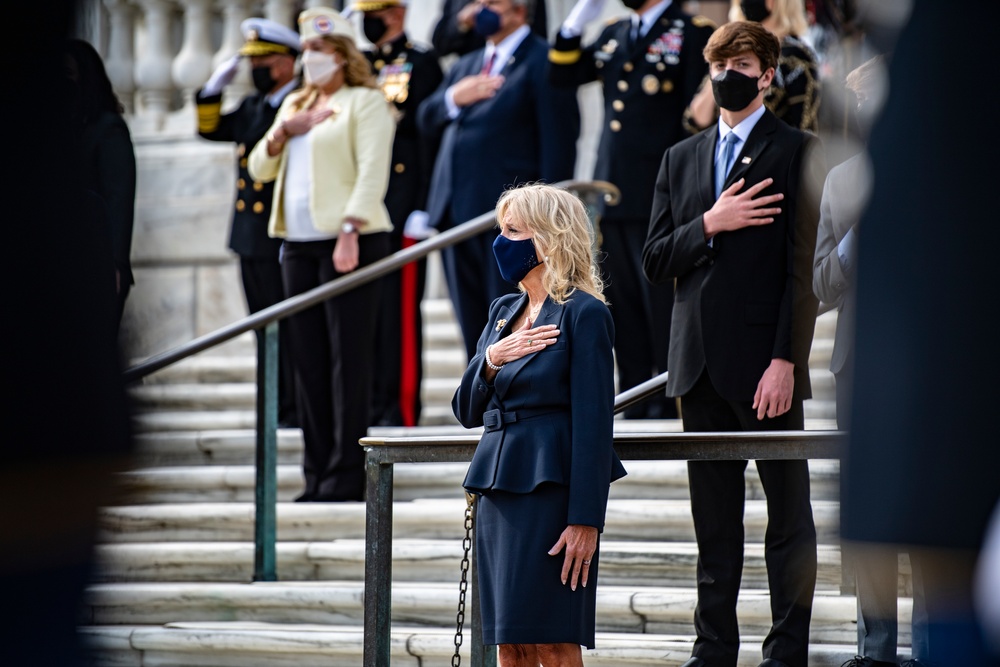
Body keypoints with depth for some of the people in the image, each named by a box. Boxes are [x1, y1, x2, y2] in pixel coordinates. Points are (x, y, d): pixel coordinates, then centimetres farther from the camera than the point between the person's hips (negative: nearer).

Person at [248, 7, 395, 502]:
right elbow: (259, 169, 19)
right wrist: (282, 133, -1)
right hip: (299, 245, 7)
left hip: (349, 242, -7)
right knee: (309, 362, 5)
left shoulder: (366, 102, -1)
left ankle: (346, 476, -8)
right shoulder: (295, 105, 21)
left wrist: (351, 230, -23)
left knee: (348, 359, -7)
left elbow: (372, 171, -12)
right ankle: (317, 475, 8)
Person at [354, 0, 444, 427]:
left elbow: (430, 135, -8)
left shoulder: (421, 64, -1)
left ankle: (401, 407, -5)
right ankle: (372, 403, 11)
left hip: (400, 209, -6)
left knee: (400, 307, -6)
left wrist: (423, 206, -13)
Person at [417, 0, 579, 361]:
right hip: (458, 210, 8)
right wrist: (453, 98, -4)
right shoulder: (466, 65, 22)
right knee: (473, 327, 9)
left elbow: (558, 139, -9)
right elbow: (426, 120, 19)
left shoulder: (542, 61, -3)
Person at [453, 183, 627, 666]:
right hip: (498, 491, 7)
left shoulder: (583, 314, -7)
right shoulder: (503, 312, 16)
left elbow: (593, 422, -12)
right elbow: (467, 412, 16)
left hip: (551, 489, -7)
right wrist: (490, 360, -5)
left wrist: (586, 520, -18)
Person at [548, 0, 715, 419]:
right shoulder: (613, 35, 18)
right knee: (625, 317, 10)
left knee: (664, 313, -6)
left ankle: (672, 409, -1)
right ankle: (635, 412, 15)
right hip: (611, 199, 7)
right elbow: (563, 74, 16)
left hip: (659, 200, -7)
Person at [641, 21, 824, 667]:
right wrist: (709, 225, -8)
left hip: (766, 364, -5)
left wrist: (786, 360, -15)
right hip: (700, 364, 5)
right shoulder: (681, 159, 15)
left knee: (788, 512, 0)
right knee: (714, 519, 9)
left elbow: (804, 266, -8)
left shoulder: (797, 152, -2)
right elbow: (656, 260, 10)